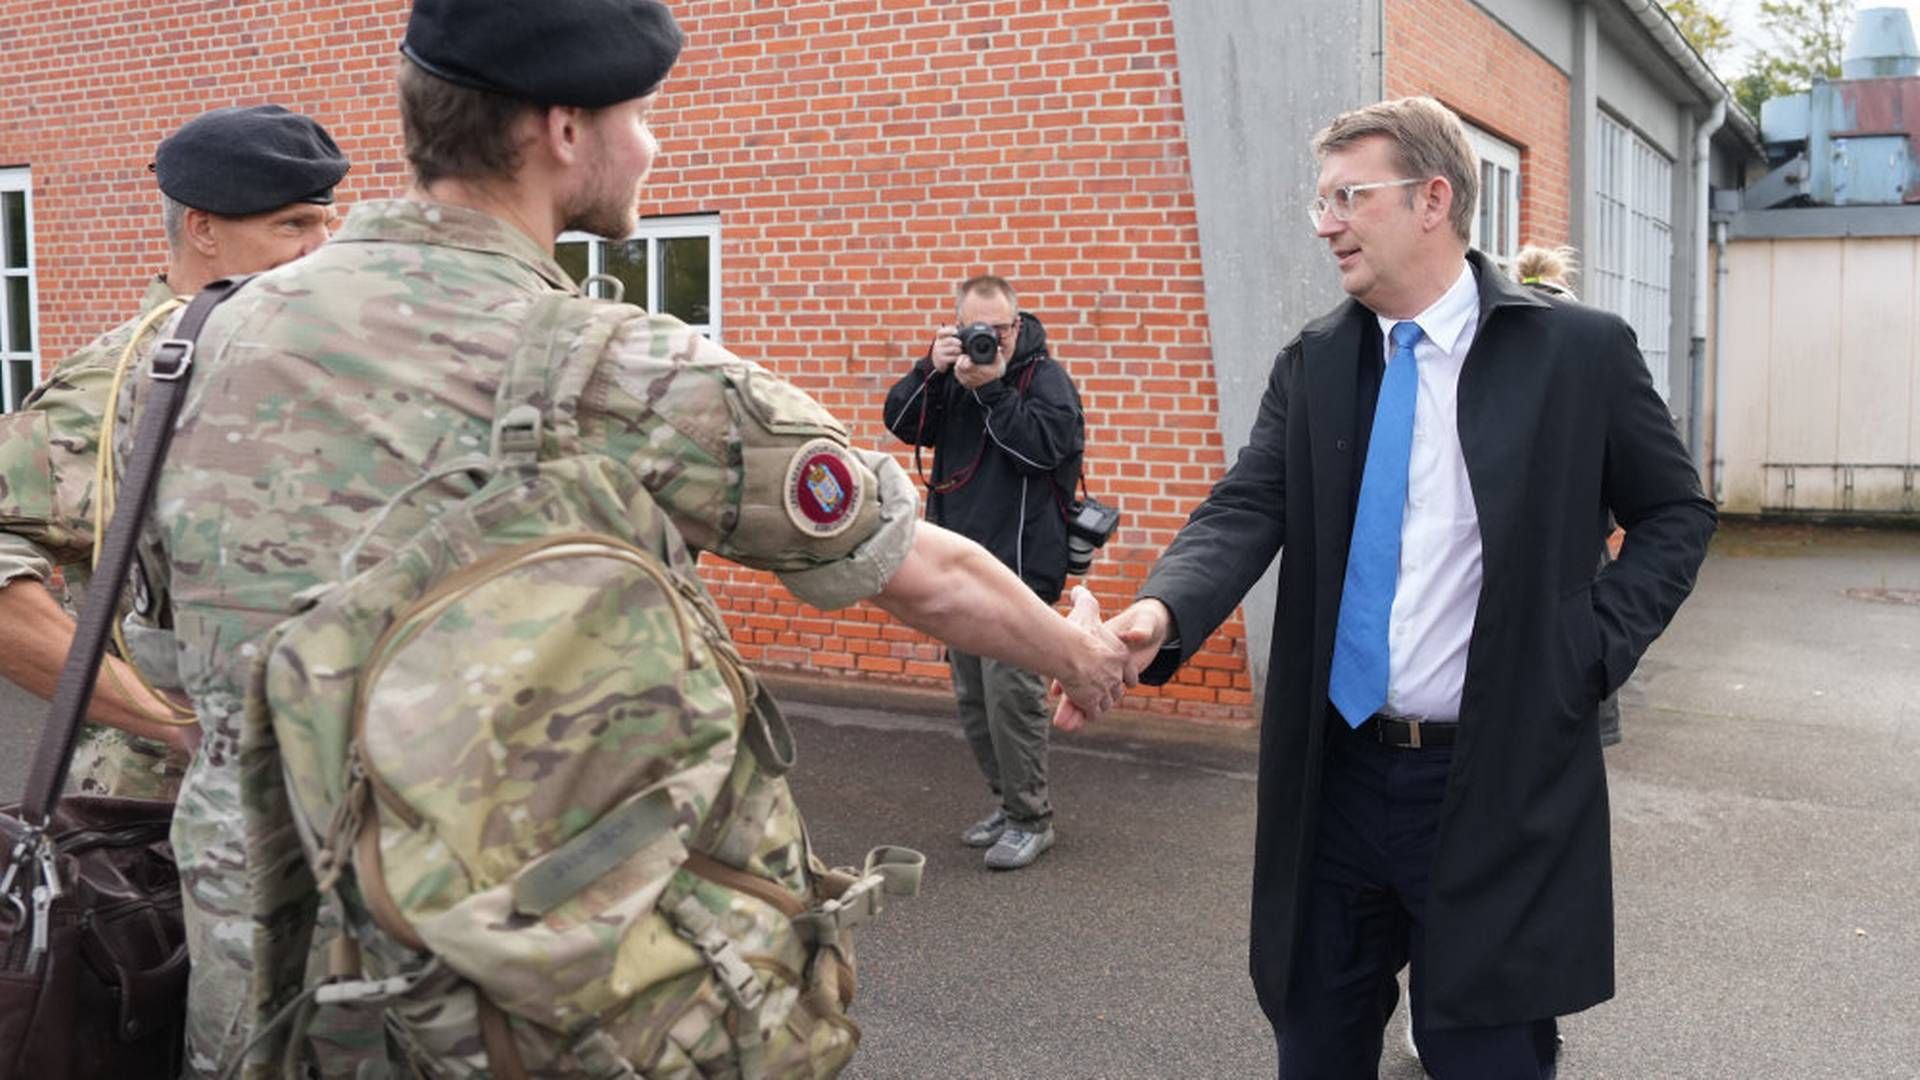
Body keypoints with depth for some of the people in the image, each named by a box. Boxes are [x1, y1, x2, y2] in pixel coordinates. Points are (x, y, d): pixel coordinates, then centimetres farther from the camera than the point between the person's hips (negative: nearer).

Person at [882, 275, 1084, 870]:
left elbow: (1041, 446, -18)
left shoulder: (1047, 377, -3)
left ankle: (1030, 818, 4)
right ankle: (1008, 800, 26)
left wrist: (991, 387, -18)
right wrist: (931, 370, -8)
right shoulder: (958, 372, 13)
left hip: (1018, 565, -7)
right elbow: (901, 423, 6)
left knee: (1010, 692, -9)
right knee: (972, 697, 12)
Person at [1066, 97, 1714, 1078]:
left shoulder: (1578, 351, -4)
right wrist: (1160, 611, -27)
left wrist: (1595, 649, -7)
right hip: (1333, 774, 4)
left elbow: (1675, 512, 6)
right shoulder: (1312, 364, 4)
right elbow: (1245, 511, -7)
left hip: (1493, 782, -3)